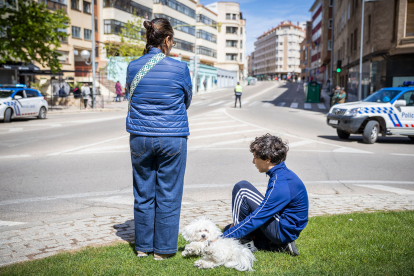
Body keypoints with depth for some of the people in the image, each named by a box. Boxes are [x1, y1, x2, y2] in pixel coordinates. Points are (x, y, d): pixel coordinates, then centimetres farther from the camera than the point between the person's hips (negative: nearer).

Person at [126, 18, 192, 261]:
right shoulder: (180, 68, -8)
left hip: (140, 138, 3)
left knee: (143, 193, 14)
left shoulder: (133, 67, 1)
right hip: (172, 138, -3)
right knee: (168, 195, 8)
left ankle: (143, 246, 25)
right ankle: (164, 248, 18)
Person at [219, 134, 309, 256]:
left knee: (242, 188, -15)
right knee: (229, 229, 14)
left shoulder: (280, 184, -25)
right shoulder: (283, 174, 6)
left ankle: (245, 244, -9)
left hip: (282, 231, -10)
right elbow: (264, 209, 16)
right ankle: (279, 245, 5)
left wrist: (222, 238, -21)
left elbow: (256, 219, -25)